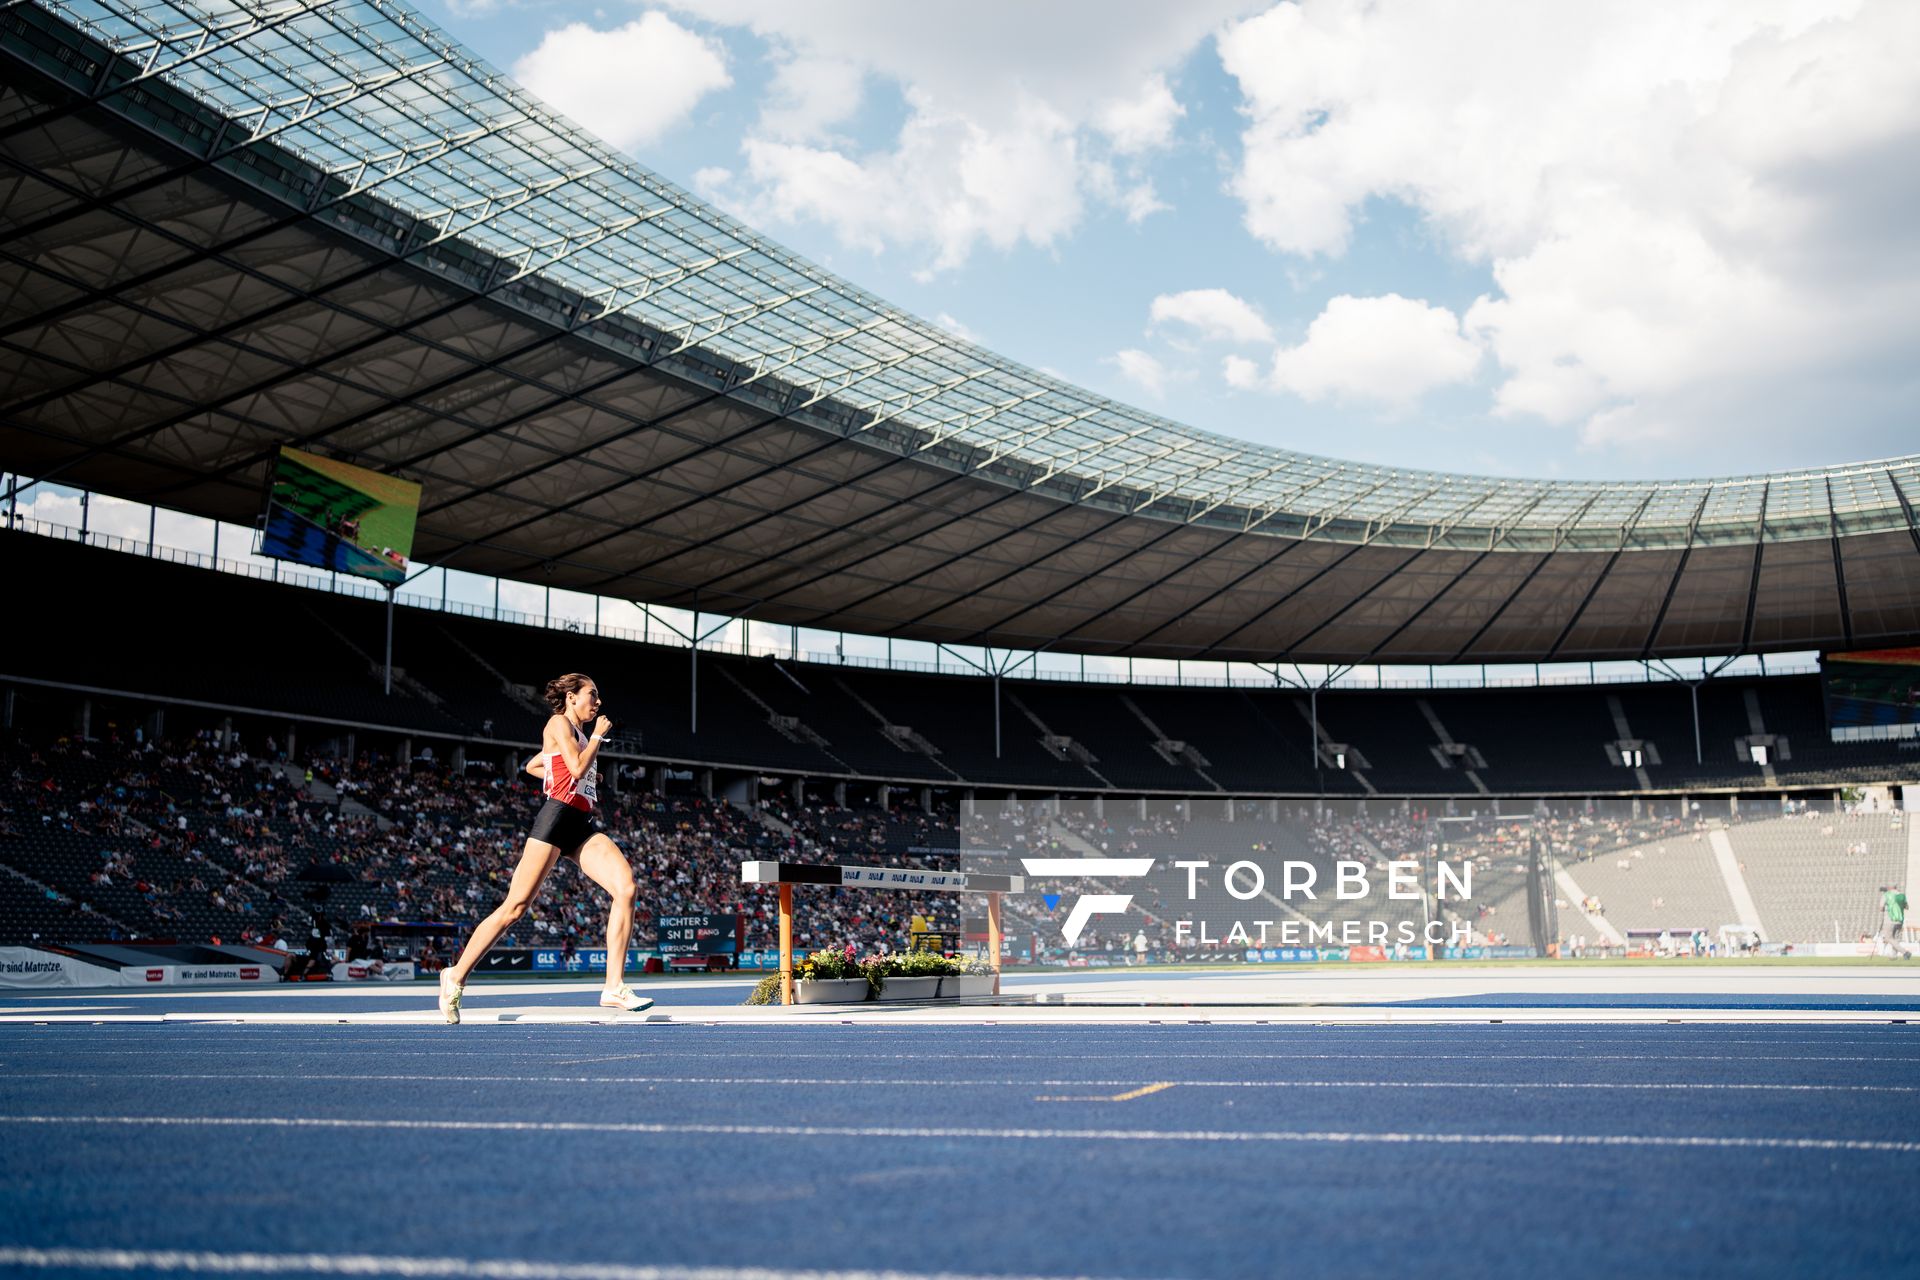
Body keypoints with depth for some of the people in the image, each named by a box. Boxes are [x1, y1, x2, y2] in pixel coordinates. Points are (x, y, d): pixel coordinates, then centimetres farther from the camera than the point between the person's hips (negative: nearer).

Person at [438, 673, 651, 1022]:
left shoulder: (578, 733, 27)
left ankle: (614, 988, -16)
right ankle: (456, 976, 9)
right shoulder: (559, 722, 2)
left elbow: (531, 765, 38)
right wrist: (598, 735, 1)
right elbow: (577, 768, -12)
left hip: (582, 827, 8)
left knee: (626, 887, -14)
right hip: (556, 816, -8)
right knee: (515, 907, -6)